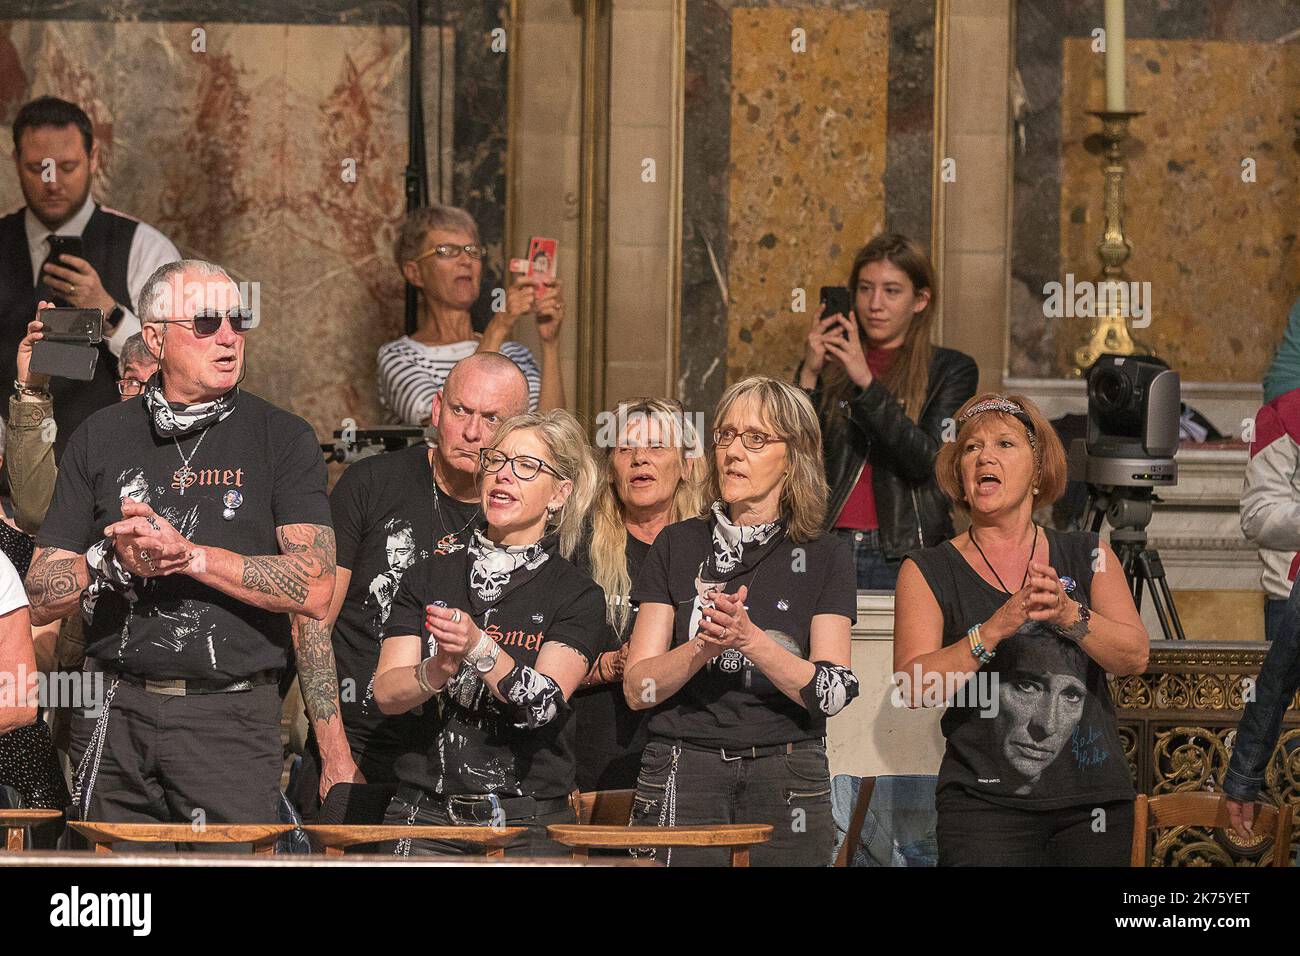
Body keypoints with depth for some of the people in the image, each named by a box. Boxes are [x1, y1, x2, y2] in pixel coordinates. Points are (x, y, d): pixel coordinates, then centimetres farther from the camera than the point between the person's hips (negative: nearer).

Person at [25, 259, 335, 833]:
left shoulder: (282, 439, 3)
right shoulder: (101, 437, 10)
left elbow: (314, 589, -9)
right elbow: (42, 600, 8)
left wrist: (189, 555, -15)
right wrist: (112, 561, -12)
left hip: (232, 720, -2)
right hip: (115, 718, 2)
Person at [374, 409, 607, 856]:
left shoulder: (579, 596, 3)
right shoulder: (427, 576, 11)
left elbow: (543, 703, -11)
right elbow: (386, 693, 2)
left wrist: (478, 647, -26)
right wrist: (438, 672, -18)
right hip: (425, 811, 2)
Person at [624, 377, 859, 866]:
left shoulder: (825, 557, 4)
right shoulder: (678, 546, 6)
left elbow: (832, 693, -8)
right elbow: (637, 688, 0)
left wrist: (749, 639, -22)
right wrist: (703, 646, -19)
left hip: (786, 775, 0)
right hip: (683, 775, 0)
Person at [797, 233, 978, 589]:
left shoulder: (950, 369, 7)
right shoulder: (826, 367, 14)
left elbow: (926, 461, -9)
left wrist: (866, 382, -15)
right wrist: (809, 376, -6)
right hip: (825, 549, 2)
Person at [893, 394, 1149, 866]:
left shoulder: (1087, 555, 10)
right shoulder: (927, 572, 4)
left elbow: (1134, 657, -2)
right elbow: (914, 688, -9)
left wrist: (1068, 614, -20)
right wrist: (997, 627, -22)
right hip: (986, 804, -2)